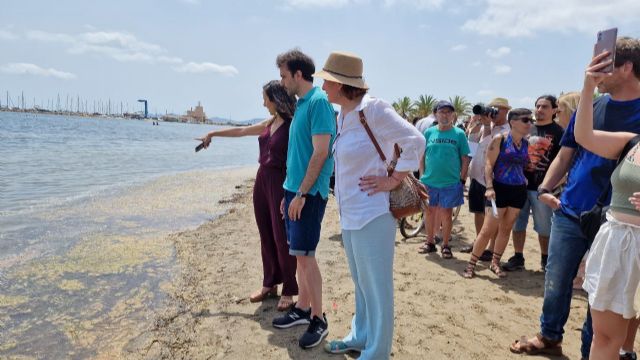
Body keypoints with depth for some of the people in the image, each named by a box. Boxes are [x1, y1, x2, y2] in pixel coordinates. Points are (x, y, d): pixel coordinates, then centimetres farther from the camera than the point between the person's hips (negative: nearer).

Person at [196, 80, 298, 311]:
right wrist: (213, 134, 35)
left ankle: (288, 291, 11)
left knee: (282, 238, -2)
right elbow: (241, 131, 26)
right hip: (262, 181, 8)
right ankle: (270, 284, 26)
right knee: (266, 237, 13)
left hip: (280, 184, -8)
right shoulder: (269, 123, 13)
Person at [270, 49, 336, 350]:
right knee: (300, 254, 14)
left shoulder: (318, 101, -13)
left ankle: (318, 320, 10)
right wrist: (289, 191, 18)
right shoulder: (300, 103, 15)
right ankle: (303, 308, 27)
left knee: (304, 254, -5)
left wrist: (302, 194, -20)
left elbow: (321, 153, -19)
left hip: (309, 192, -9)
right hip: (294, 189, 9)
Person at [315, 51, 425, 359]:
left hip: (371, 212, -9)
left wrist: (395, 179, -14)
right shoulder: (343, 116, 11)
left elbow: (415, 140, -17)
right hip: (349, 214, 9)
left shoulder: (373, 109, -15)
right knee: (360, 282, 22)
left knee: (376, 285, 4)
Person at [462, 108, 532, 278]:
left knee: (506, 229, 11)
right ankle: (471, 264, 6)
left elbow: (525, 166, 18)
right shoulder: (500, 139, -7)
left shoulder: (526, 144, 8)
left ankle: (495, 263, 24)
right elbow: (488, 164, -12)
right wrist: (489, 187, -20)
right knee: (488, 229, -6)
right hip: (500, 189, -5)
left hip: (519, 190, 5)